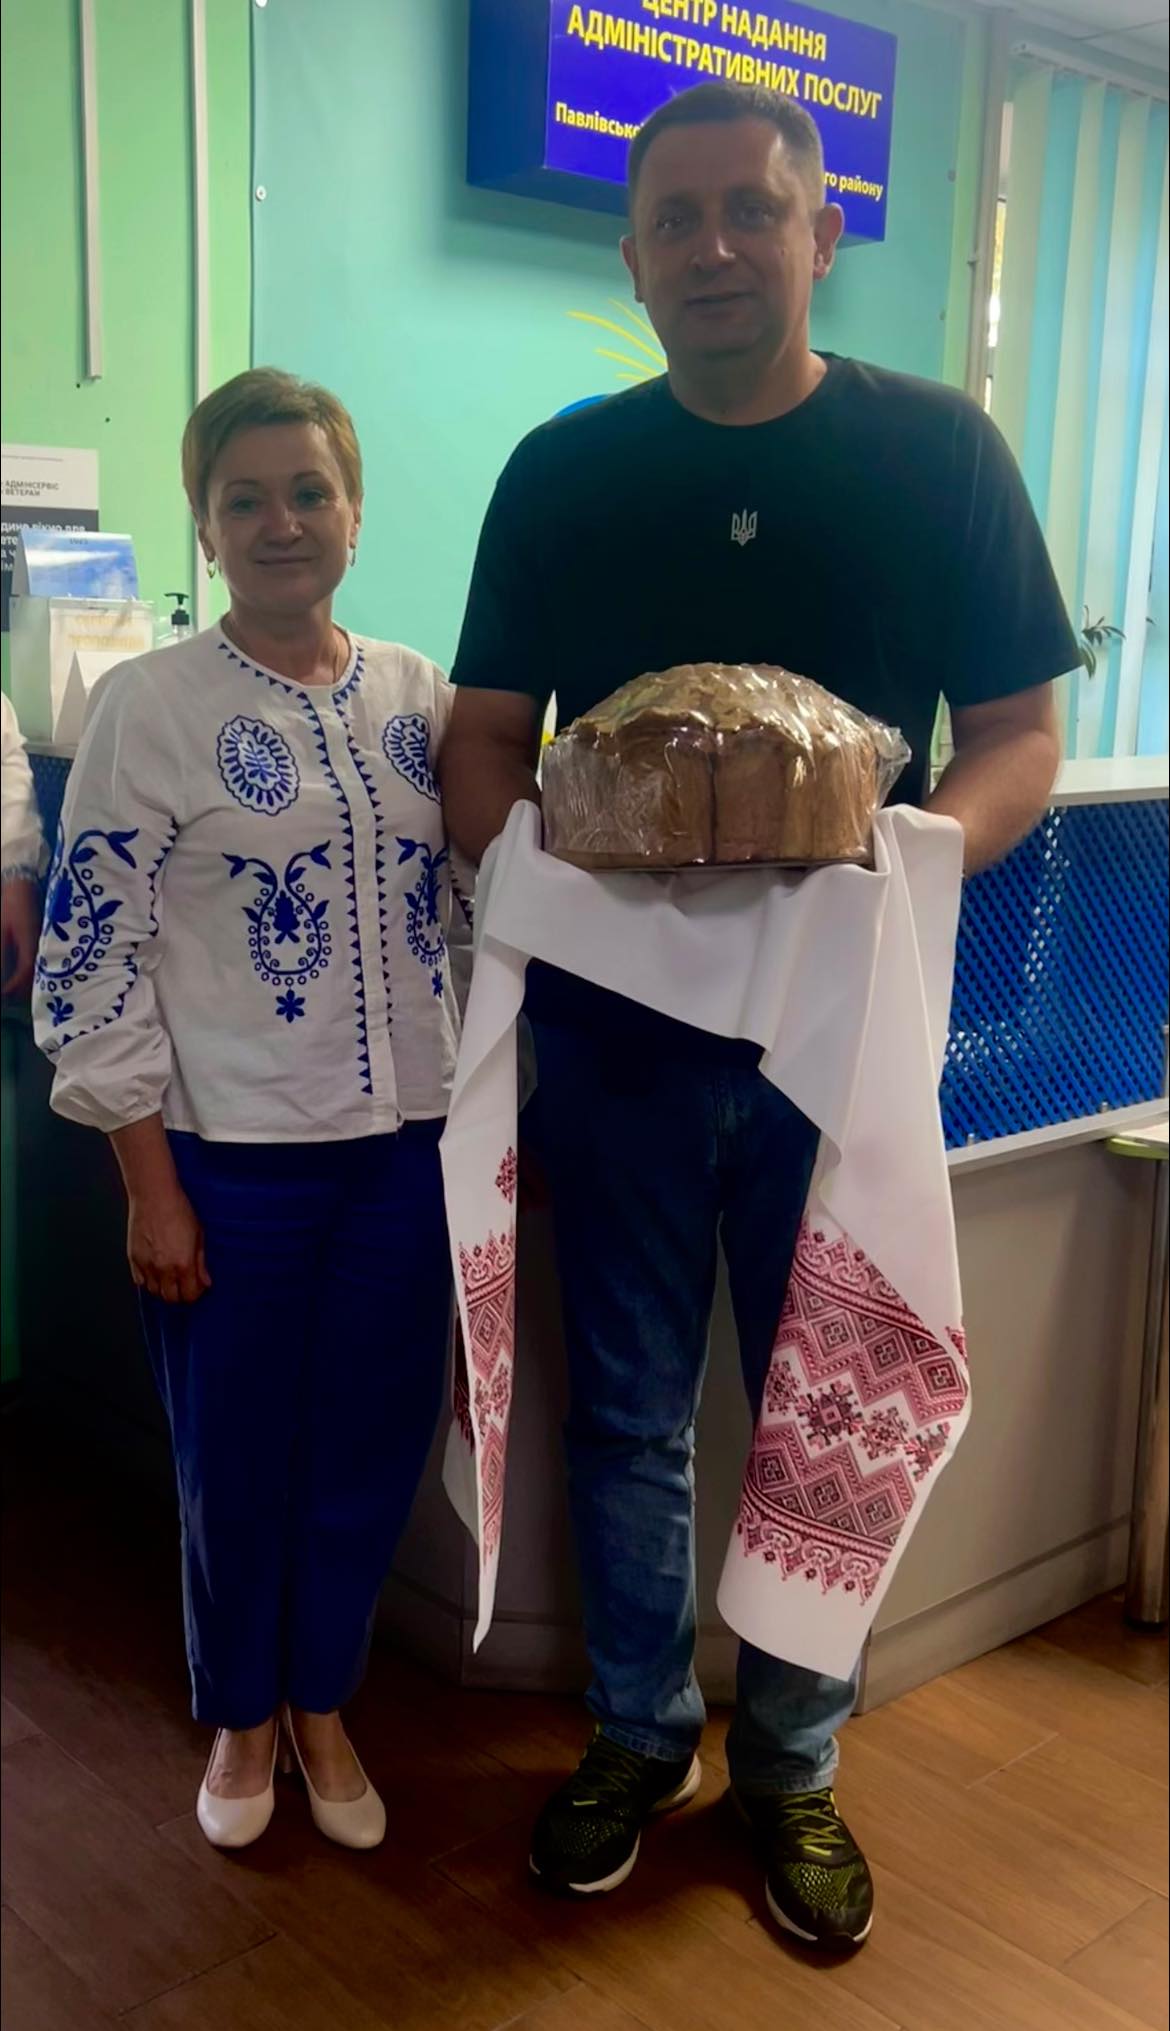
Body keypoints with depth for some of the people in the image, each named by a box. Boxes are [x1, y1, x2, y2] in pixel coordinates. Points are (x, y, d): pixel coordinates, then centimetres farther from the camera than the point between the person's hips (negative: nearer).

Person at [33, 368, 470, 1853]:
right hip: (231, 1159, -3)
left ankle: (321, 1705, 38)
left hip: (404, 1145, 4)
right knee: (237, 1460, 12)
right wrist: (151, 1187, -10)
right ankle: (240, 1718, 37)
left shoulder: (419, 696, 4)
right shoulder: (150, 705, -8)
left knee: (370, 1447, 14)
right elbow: (92, 962, -9)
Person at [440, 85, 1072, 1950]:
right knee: (630, 1412, 13)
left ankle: (793, 1764, 33)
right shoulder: (563, 472, 3)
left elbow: (1020, 736, -1)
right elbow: (482, 743, 4)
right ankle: (639, 1733, 36)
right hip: (615, 1023, 1)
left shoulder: (939, 452, -1)